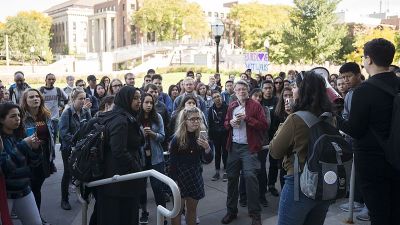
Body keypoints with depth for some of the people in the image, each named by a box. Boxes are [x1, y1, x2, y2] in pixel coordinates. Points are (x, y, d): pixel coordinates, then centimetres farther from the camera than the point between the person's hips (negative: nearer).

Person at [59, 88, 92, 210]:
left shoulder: (85, 112, 2)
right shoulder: (67, 112, -13)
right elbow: (64, 133, -21)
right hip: (68, 148, -4)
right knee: (68, 173, 4)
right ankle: (64, 199, 17)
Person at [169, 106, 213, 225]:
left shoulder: (202, 137, -2)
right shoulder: (177, 139, -11)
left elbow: (207, 160, -4)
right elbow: (172, 162, -8)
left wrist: (207, 148, -22)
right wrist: (174, 181, -11)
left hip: (196, 177, 3)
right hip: (180, 178, -3)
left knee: (192, 209, 14)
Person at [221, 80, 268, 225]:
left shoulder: (255, 105, -4)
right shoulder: (231, 106, 11)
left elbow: (264, 125, -10)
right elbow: (225, 124, 21)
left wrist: (247, 118, -18)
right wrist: (230, 122, -2)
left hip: (249, 147, -5)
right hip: (233, 147, 5)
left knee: (250, 176, -14)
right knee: (232, 177, 10)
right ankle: (231, 210, 25)